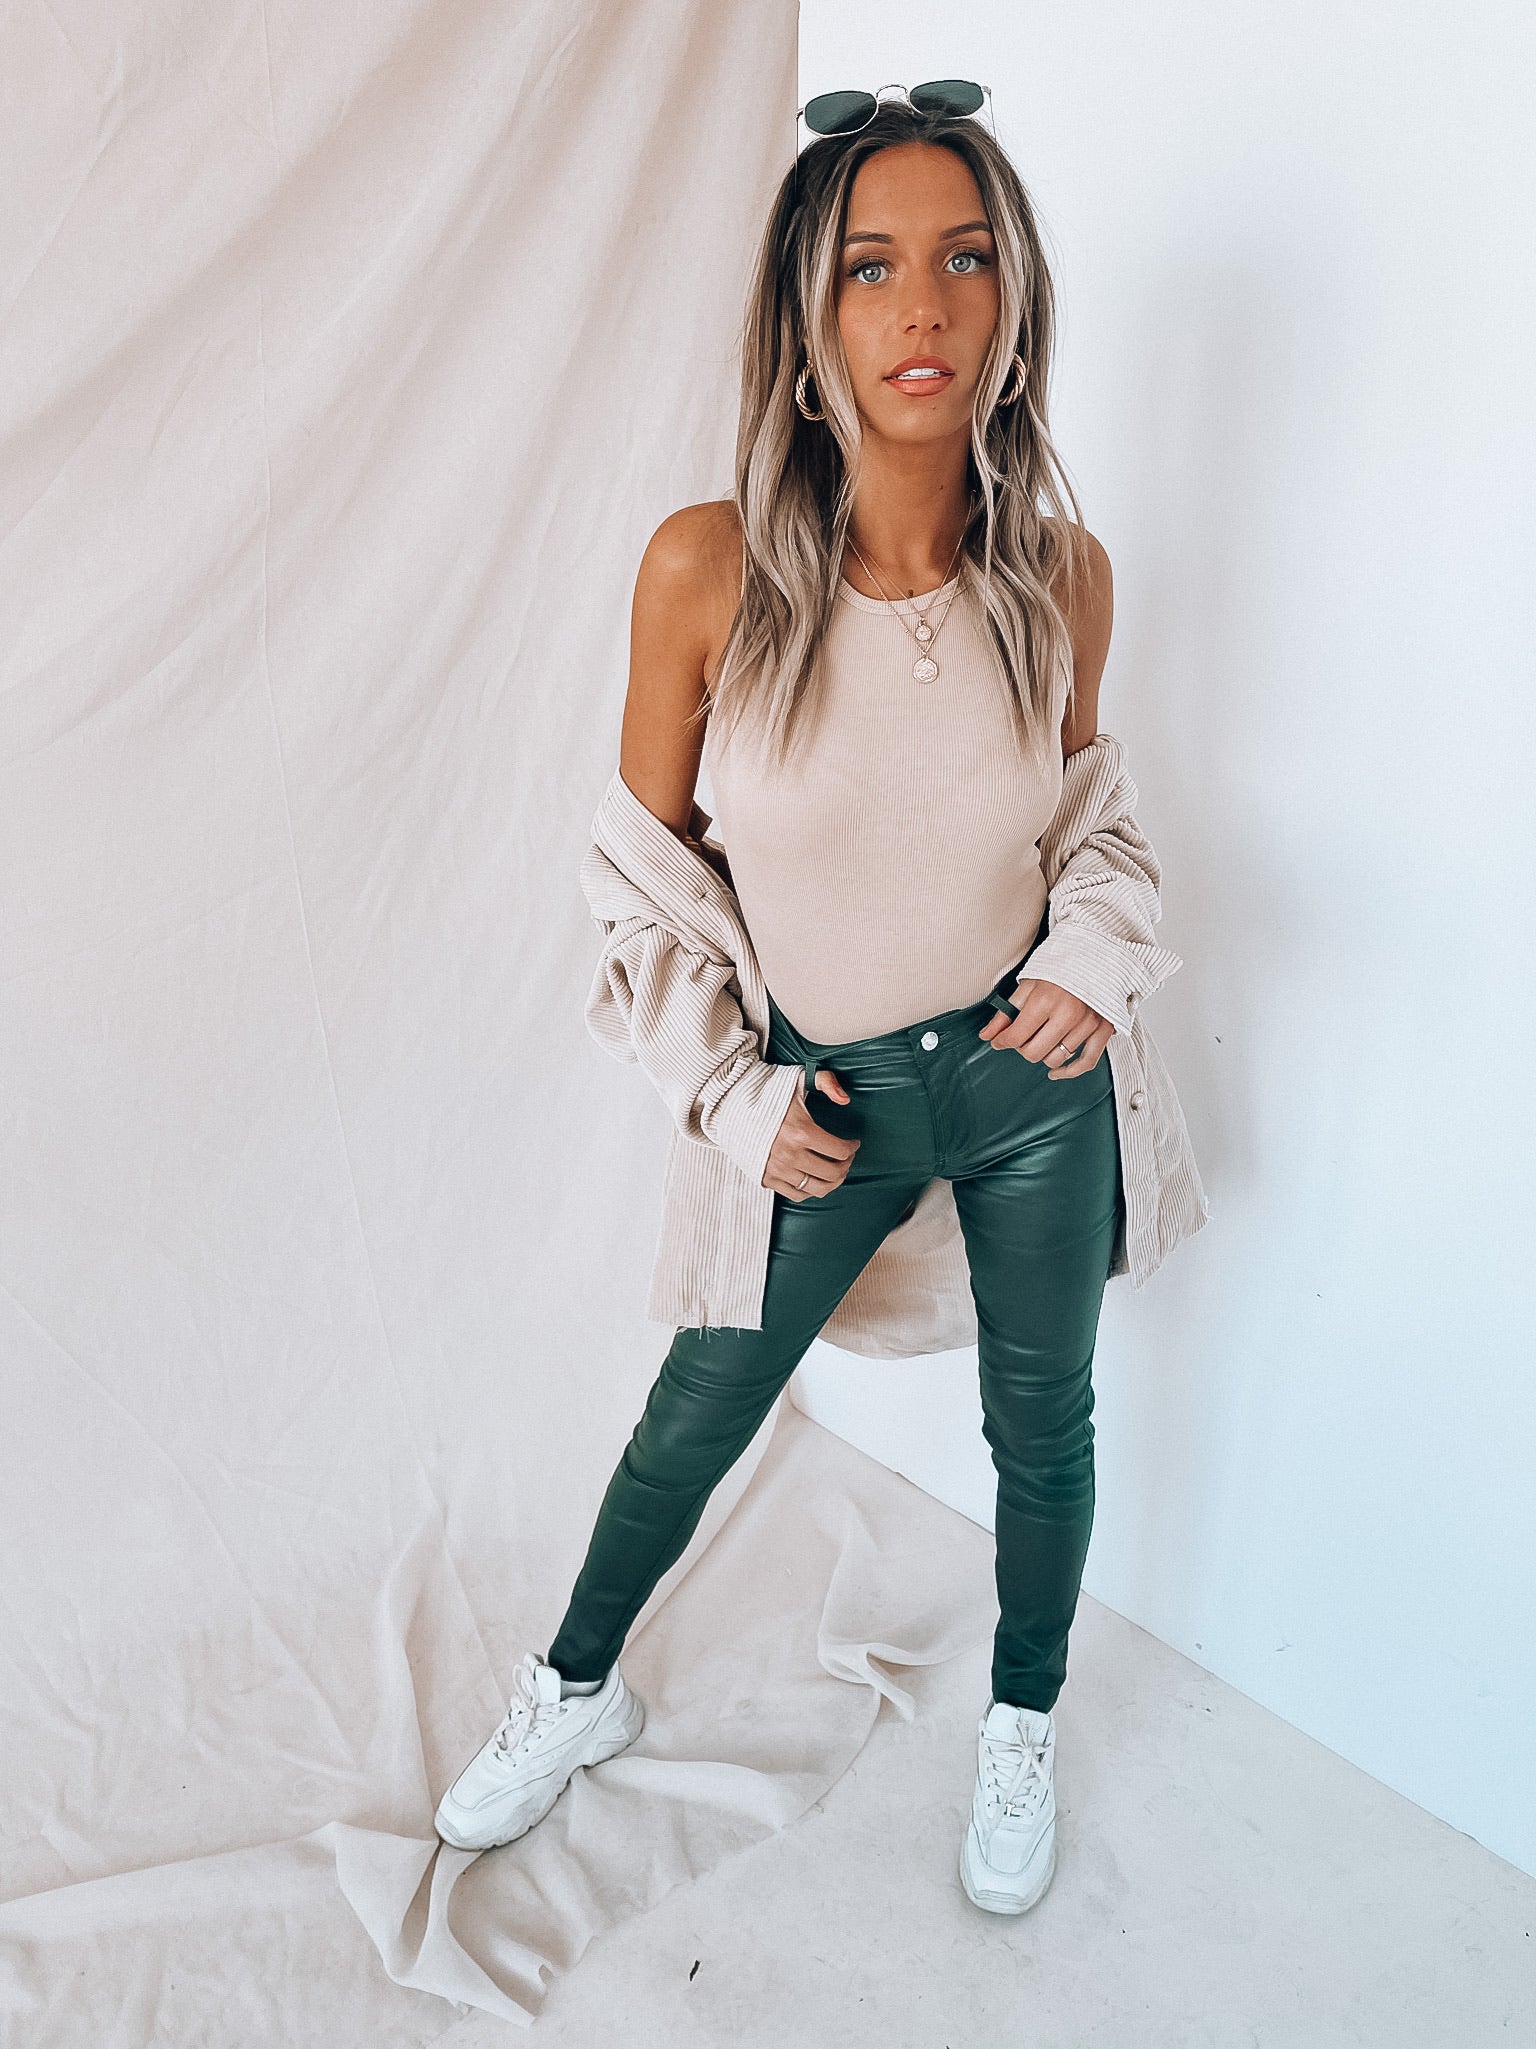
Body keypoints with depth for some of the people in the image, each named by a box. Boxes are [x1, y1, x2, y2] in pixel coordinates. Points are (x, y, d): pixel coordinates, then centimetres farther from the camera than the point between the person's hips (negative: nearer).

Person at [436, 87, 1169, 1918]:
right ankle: (578, 1686, 46)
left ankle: (1022, 1723, 49)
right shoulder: (709, 568, -18)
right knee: (698, 1412, 16)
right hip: (829, 1096, -1)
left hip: (1030, 1078, 2)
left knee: (1041, 1421, 18)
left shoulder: (1060, 568, -10)